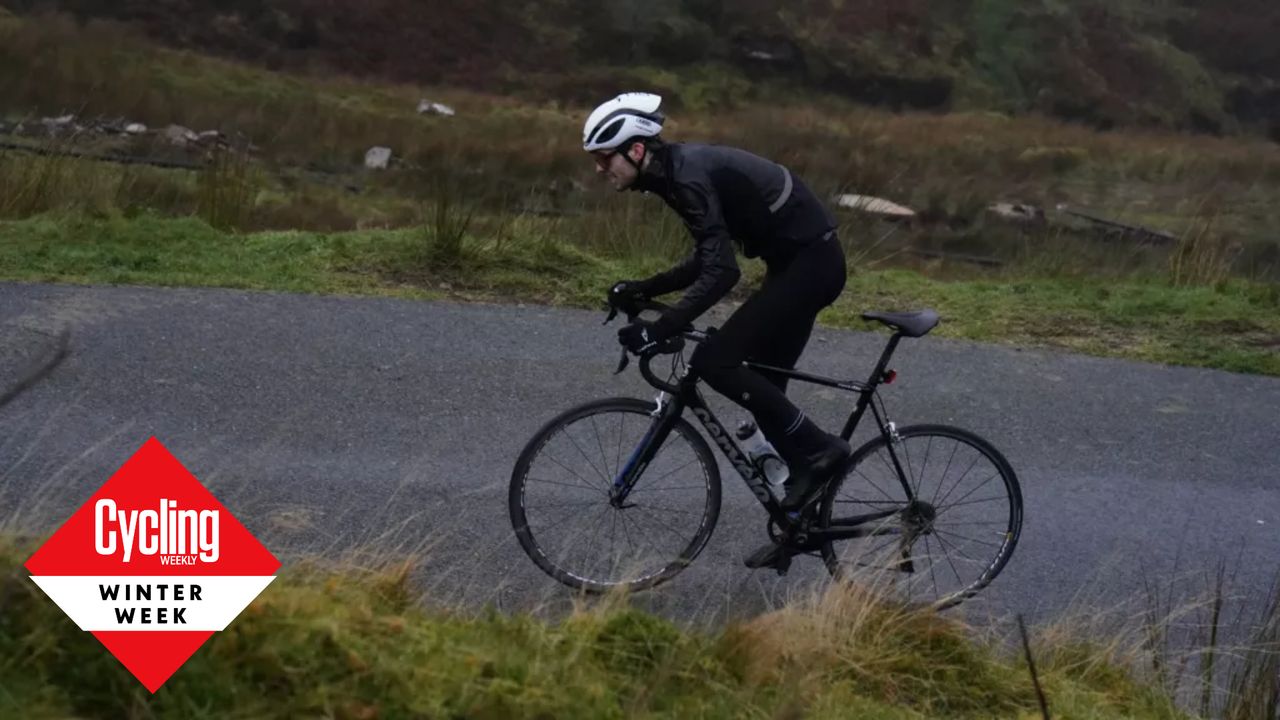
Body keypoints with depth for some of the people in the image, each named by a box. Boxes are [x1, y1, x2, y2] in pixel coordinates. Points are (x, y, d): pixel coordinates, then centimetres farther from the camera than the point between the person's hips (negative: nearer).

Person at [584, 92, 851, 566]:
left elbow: (721, 273, -29)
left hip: (809, 261, -10)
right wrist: (643, 289, 7)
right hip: (803, 259, 10)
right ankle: (799, 516, 20)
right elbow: (707, 260, 16)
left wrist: (658, 331, -31)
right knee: (760, 382, 12)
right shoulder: (675, 170, 9)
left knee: (714, 362, -14)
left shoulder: (688, 176, -21)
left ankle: (817, 448, -4)